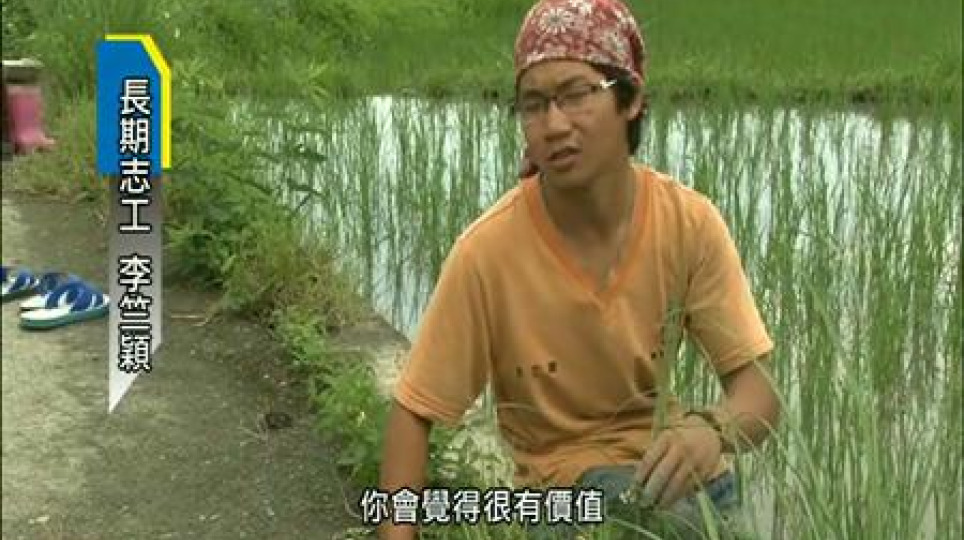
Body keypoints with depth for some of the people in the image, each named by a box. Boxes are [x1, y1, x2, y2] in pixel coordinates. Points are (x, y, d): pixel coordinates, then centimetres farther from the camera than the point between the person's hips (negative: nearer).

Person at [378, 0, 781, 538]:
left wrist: (712, 429, -36)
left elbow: (760, 390, -13)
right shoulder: (487, 250, -22)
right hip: (561, 472, -3)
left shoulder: (691, 222, -15)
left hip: (670, 456, 3)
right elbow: (414, 414, -12)